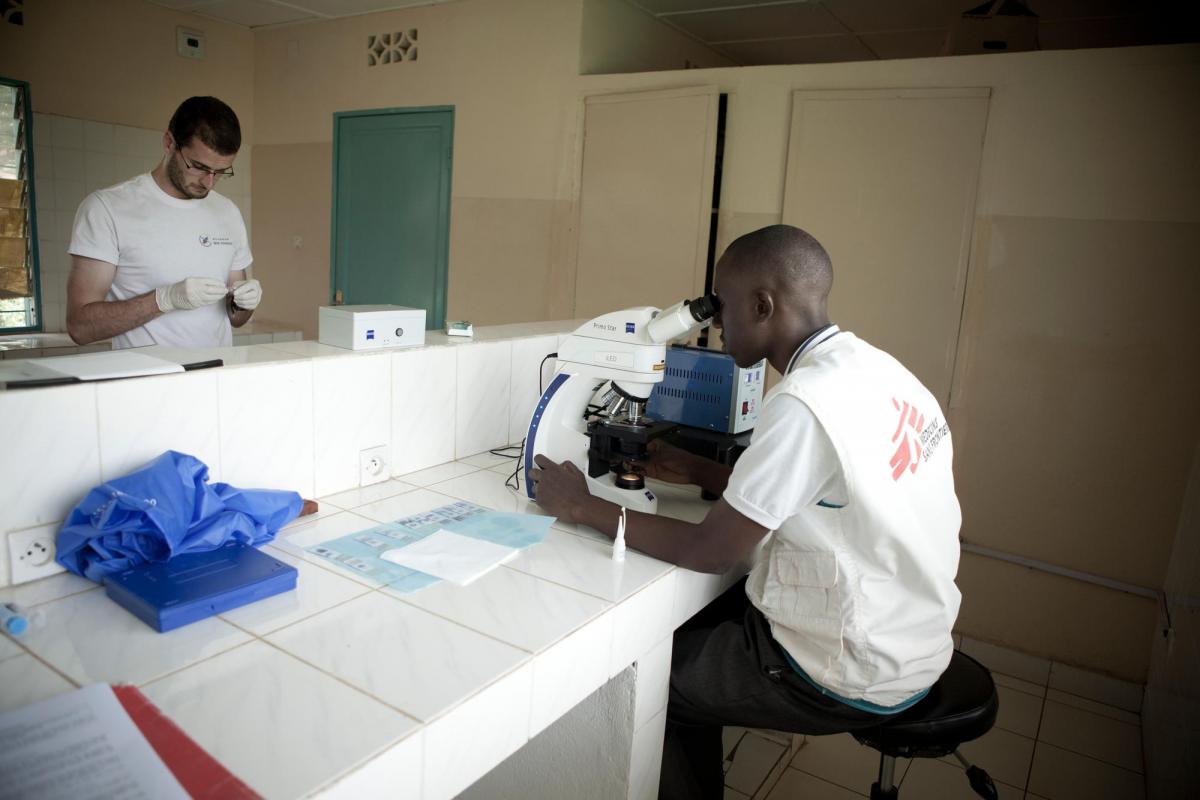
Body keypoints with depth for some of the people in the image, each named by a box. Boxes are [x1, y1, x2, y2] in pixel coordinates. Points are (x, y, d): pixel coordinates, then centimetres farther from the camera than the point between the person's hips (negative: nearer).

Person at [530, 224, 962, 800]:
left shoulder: (804, 404, -27)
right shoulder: (876, 369, 0)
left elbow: (709, 553, -20)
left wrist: (582, 507, -9)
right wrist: (696, 472, 10)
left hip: (855, 679, -8)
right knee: (687, 623, 22)